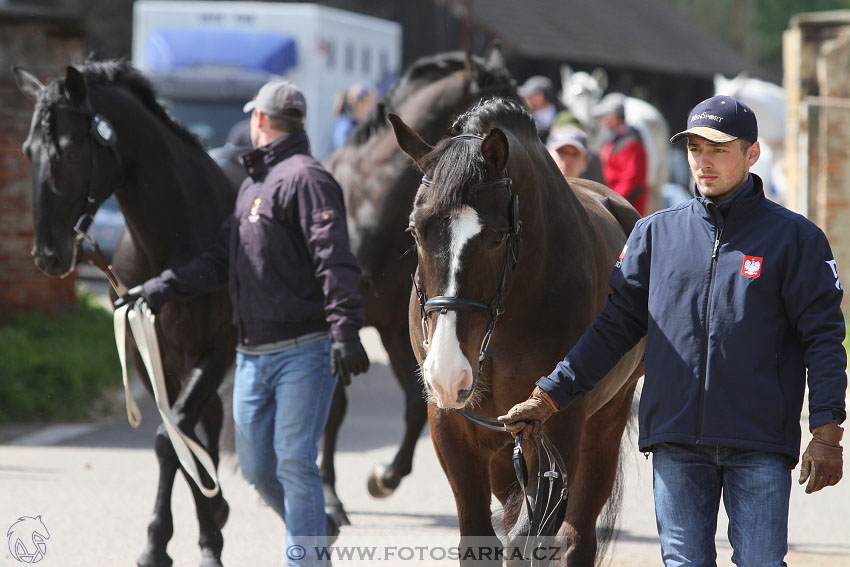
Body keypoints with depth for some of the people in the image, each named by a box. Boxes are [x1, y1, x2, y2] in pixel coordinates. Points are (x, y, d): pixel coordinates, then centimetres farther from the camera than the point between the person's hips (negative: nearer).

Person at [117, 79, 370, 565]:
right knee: (257, 466, 14)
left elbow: (335, 260, -21)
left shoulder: (306, 178, -11)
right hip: (254, 355, 9)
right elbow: (222, 259, 19)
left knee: (294, 461, -10)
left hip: (303, 348, -9)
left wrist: (345, 329, -30)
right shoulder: (252, 185, 19)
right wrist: (164, 288, 7)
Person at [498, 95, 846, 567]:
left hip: (760, 446, -3)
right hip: (675, 443, 3)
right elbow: (615, 326, 13)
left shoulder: (795, 238, 1)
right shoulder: (655, 234, 10)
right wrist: (549, 395, 6)